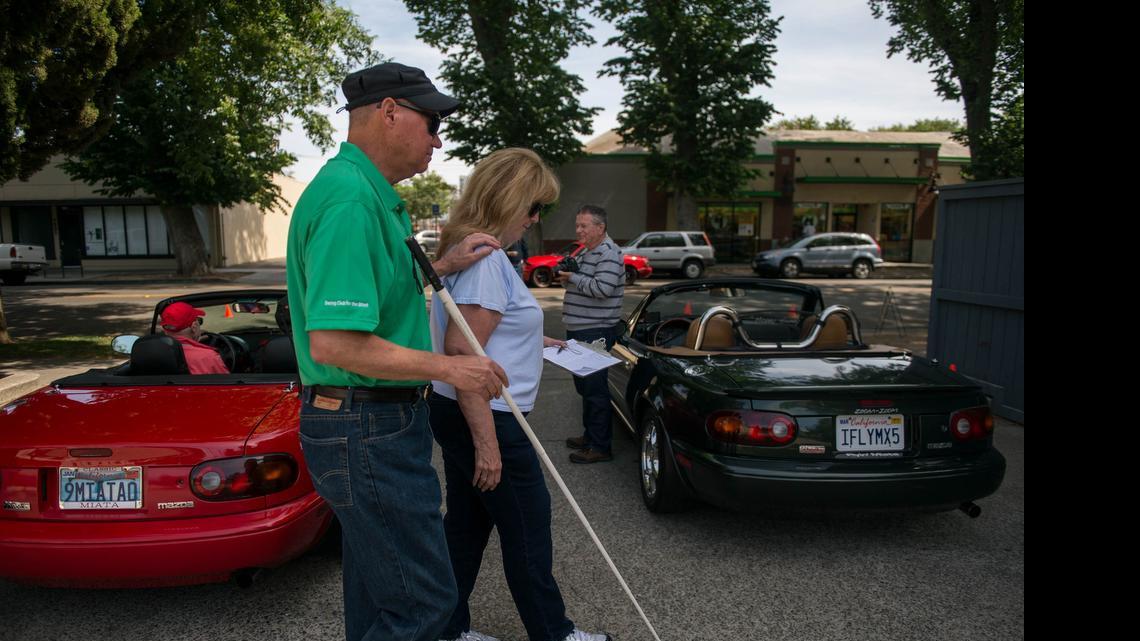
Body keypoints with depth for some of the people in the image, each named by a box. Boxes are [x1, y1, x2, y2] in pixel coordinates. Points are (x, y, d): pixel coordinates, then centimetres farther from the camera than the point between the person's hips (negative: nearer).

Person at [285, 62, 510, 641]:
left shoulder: (367, 192, 13)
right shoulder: (350, 200, -21)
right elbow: (333, 343, -28)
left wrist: (442, 267, 10)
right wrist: (448, 368, -19)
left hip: (372, 425, 11)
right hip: (369, 432, -11)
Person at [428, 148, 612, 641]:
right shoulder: (485, 259, -21)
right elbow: (462, 352, -27)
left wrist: (531, 340, 20)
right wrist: (487, 444, -25)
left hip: (458, 415, 10)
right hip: (485, 419, -10)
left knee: (466, 525, 18)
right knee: (528, 531, 7)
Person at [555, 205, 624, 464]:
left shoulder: (608, 254, -14)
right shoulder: (586, 252, 17)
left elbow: (602, 289, -25)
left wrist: (573, 278, -14)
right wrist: (566, 277, 6)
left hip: (596, 331, -10)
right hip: (579, 328, 11)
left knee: (595, 387, -7)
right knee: (584, 384, 18)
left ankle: (600, 447, 0)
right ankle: (590, 435, 31)